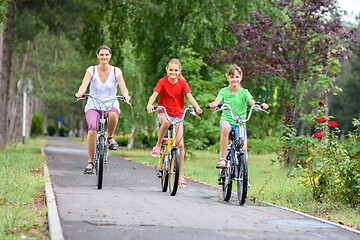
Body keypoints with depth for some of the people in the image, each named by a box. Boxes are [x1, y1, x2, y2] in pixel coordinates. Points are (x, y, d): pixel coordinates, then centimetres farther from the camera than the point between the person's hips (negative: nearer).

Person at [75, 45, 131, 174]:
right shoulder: (91, 70, 1)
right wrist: (79, 93, -37)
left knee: (113, 115, -38)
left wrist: (126, 95, -34)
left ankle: (110, 137, -7)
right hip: (93, 106, 0)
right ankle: (90, 162, -16)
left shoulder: (116, 71, 2)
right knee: (92, 129, -27)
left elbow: (123, 88, -11)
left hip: (111, 105, 0)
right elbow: (84, 85, -14)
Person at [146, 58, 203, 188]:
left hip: (178, 115, 2)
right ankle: (158, 145, -17)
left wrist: (197, 107, -33)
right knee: (166, 122, -41)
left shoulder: (182, 82, -2)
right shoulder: (162, 81, -6)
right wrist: (149, 105, -41)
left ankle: (180, 174, 3)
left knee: (180, 144, -7)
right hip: (164, 113, -2)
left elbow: (189, 96, -13)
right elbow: (154, 94, -19)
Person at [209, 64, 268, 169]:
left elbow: (253, 103, -12)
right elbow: (216, 102, -13)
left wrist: (261, 106, -35)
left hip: (240, 123, 1)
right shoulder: (224, 91, 3)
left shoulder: (244, 92, 2)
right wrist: (213, 105, -39)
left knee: (243, 149, -17)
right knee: (226, 127, -39)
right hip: (226, 120, -1)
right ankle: (222, 159, -32)